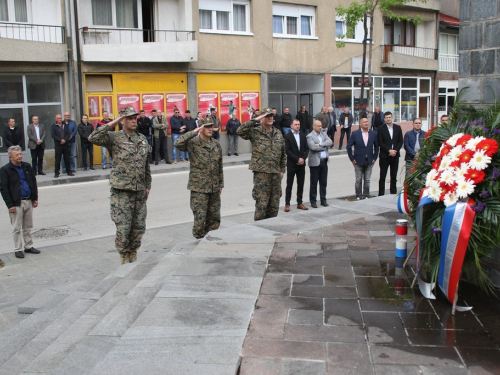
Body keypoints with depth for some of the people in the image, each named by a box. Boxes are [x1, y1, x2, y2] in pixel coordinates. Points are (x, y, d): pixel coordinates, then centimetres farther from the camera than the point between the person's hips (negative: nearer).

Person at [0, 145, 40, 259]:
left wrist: (35, 198, 9)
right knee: (17, 228, 2)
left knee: (28, 226, 13)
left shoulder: (27, 167, 8)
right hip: (16, 203, -5)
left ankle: (29, 246, 23)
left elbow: (34, 183, 15)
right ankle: (18, 249, 10)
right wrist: (10, 205, -13)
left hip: (28, 201, 5)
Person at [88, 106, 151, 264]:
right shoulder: (114, 138, -3)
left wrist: (148, 186, 15)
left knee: (139, 227, 10)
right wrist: (111, 124, -16)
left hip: (140, 191, 5)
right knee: (123, 228, -2)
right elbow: (93, 138, -21)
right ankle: (124, 257, 15)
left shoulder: (143, 139, 13)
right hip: (121, 190, -5)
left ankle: (133, 255, 26)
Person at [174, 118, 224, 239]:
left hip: (214, 188, 6)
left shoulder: (216, 144, 10)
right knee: (200, 219, -3)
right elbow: (178, 143, -28)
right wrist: (193, 132, -24)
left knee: (215, 219, 11)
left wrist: (221, 184, 17)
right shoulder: (194, 144, -8)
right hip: (199, 188, -6)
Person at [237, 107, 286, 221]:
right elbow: (240, 131, -21)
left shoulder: (278, 133, 14)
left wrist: (282, 170, 15)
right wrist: (255, 120, -19)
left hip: (276, 173, 6)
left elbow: (283, 153, 20)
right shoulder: (255, 132, -3)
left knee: (274, 205, 11)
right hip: (261, 173, -5)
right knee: (261, 204, -5)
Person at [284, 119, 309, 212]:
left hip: (301, 164, 5)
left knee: (301, 184, 8)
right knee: (289, 185, 0)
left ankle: (299, 203, 16)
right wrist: (297, 159, -15)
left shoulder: (303, 136, 10)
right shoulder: (288, 136, -5)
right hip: (291, 164, -4)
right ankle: (287, 204, 4)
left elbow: (307, 149, 9)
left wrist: (303, 158, -7)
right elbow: (287, 150, -11)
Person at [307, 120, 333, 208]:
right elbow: (313, 147, -21)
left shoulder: (323, 134, 13)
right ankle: (313, 201, 9)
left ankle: (323, 200, 20)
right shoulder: (310, 136, -7)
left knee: (323, 182, 11)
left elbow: (330, 142, -2)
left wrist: (320, 144, -15)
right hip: (315, 162, -6)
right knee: (314, 183, 1)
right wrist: (324, 146, -7)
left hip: (324, 161, 6)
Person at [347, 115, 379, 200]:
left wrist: (374, 158, 5)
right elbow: (348, 146, -1)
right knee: (358, 180, 3)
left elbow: (376, 146, 12)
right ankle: (358, 197, 12)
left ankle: (366, 196, 16)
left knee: (367, 180, 6)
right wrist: (352, 158, -4)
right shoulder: (355, 134, -4)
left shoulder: (373, 134, 3)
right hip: (358, 161, -2)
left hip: (369, 161, 2)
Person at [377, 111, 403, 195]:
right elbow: (380, 143, -7)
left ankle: (393, 194, 15)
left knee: (394, 176, 8)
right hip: (384, 156, -3)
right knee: (382, 177, -2)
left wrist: (395, 150, -9)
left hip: (395, 156, 3)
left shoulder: (398, 128, 8)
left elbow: (401, 141, 5)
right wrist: (389, 151, -15)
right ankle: (381, 194, 2)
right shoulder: (381, 129, -2)